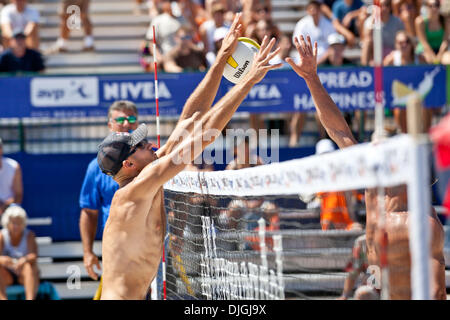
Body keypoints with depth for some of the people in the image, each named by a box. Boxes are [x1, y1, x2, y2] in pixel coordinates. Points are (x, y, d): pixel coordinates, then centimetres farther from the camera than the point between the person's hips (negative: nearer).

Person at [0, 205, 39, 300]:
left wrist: (25, 260, -43)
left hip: (25, 275, -1)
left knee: (29, 266, -33)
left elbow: (34, 256, -20)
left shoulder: (29, 235, -6)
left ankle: (30, 299, -50)